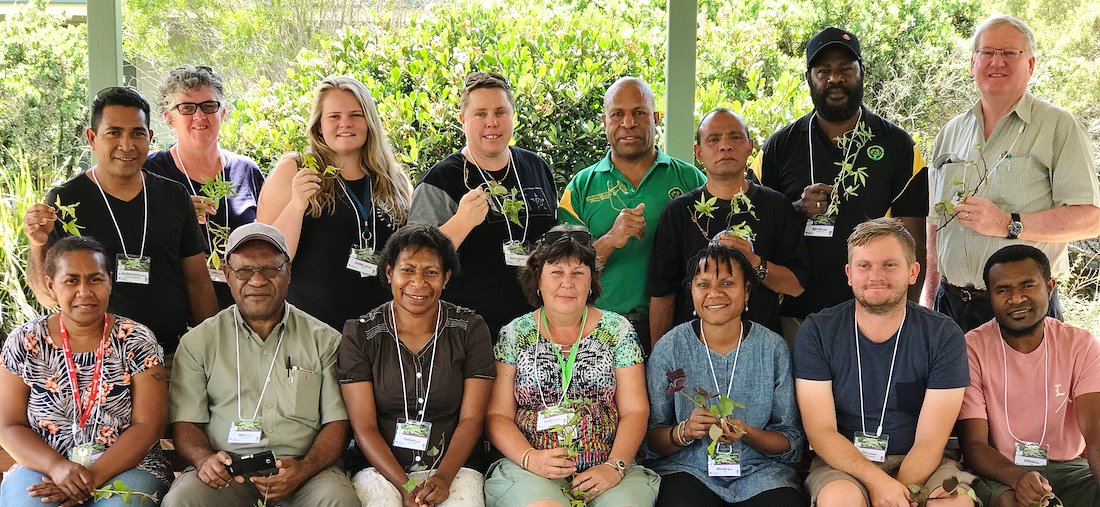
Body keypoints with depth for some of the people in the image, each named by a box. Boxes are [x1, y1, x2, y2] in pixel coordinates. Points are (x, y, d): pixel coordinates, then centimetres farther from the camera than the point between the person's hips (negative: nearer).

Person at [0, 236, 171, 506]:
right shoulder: (24, 342, 5)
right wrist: (57, 466, -16)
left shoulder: (137, 341, 0)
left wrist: (94, 477, -18)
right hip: (43, 467, 2)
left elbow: (147, 426, -5)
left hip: (126, 467, -1)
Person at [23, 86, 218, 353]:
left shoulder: (174, 196, 5)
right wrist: (38, 247, -19)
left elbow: (198, 282, 8)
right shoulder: (64, 201, -4)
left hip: (174, 352, 3)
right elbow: (49, 297, -2)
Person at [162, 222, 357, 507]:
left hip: (303, 470, 0)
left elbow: (337, 422, 5)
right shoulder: (199, 341, 12)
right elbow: (185, 422, 8)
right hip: (225, 470, 1)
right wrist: (204, 458, -15)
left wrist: (305, 468, -14)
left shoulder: (324, 340, 10)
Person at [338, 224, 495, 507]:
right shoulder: (360, 335, 1)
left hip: (454, 466, 1)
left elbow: (471, 419, -1)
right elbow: (364, 427, -4)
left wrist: (443, 478, -17)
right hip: (381, 468, 0)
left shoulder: (470, 330, 3)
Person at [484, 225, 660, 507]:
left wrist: (615, 467, -11)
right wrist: (530, 458, -13)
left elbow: (635, 412, 5)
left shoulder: (617, 330, 9)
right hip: (532, 471, -1)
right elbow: (498, 416, 5)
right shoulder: (513, 335, 8)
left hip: (606, 471, 1)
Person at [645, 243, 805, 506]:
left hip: (759, 469, 1)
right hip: (687, 468, -1)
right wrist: (684, 432, -20)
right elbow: (651, 439, 1)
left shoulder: (774, 349, 1)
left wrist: (747, 434, -17)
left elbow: (793, 443, 2)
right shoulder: (669, 349, -1)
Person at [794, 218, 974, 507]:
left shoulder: (943, 336, -3)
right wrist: (879, 482, -24)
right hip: (841, 463, -1)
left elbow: (929, 442, -7)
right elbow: (821, 431, -9)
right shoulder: (816, 332, -4)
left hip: (918, 466, 1)